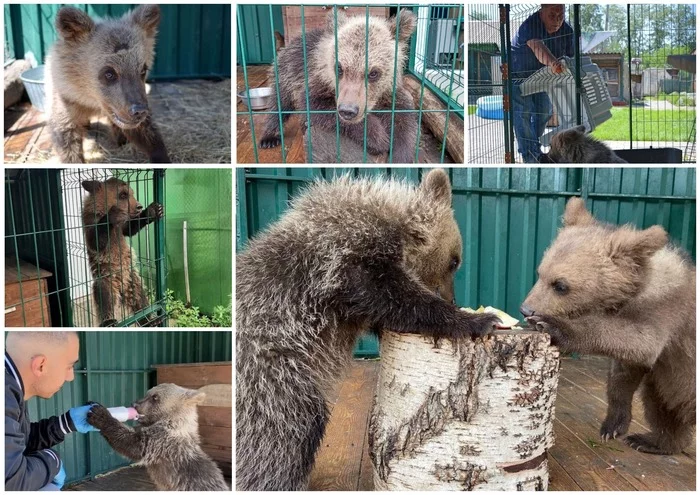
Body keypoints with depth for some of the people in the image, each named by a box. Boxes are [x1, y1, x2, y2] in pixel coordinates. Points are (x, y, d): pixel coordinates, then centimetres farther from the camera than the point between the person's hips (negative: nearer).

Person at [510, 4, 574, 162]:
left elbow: (571, 57, -10)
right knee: (523, 111, -19)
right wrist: (552, 63, -71)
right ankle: (529, 156, -16)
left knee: (545, 111, 10)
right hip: (518, 76, -6)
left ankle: (536, 148, 31)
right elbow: (537, 46, -53)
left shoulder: (567, 30, -12)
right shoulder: (530, 26, -33)